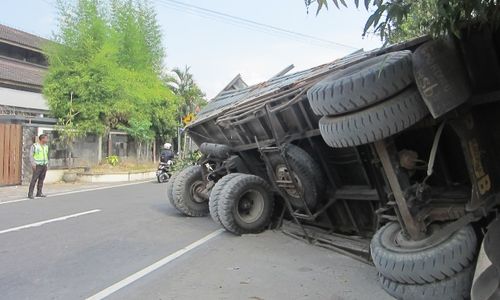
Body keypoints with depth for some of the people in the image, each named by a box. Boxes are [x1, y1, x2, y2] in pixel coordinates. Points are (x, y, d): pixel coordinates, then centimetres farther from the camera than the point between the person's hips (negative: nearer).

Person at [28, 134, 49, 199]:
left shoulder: (46, 146, 12)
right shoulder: (35, 146, -7)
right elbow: (31, 155, -8)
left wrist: (47, 164, 13)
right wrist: (33, 164, -14)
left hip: (44, 165, 6)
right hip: (37, 166, -6)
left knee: (41, 179, 7)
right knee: (34, 179, -8)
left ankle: (39, 193, 13)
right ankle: (30, 194, -4)